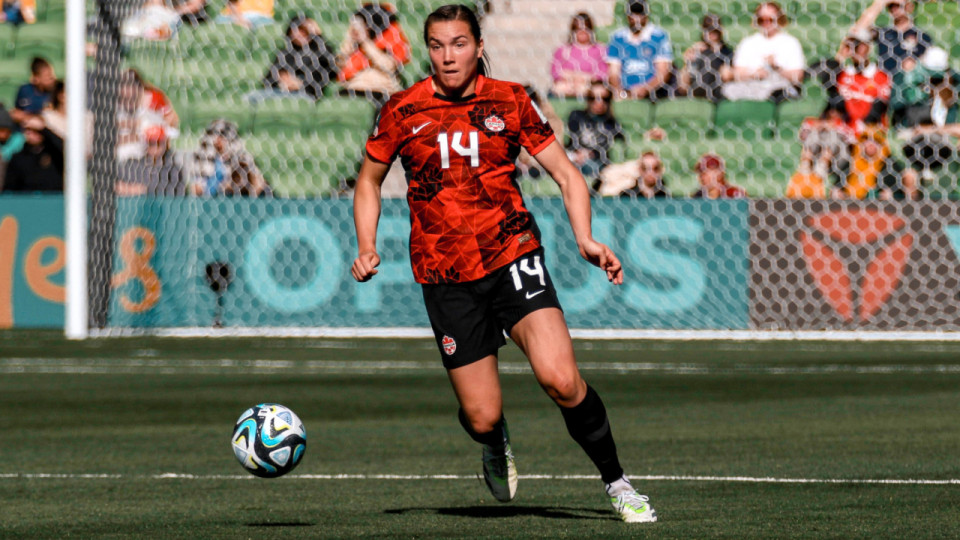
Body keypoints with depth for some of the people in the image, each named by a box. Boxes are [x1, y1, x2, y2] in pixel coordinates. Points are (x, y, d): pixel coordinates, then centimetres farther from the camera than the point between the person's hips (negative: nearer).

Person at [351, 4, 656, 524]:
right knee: (482, 417, -2)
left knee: (561, 379, -21)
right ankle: (495, 443, 37)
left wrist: (585, 239, -10)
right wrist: (367, 248, 2)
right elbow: (369, 180, 16)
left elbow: (566, 174, 5)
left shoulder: (510, 101, 1)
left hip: (512, 256, -1)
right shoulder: (403, 110, 2)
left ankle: (617, 484, -2)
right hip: (444, 277, 1)